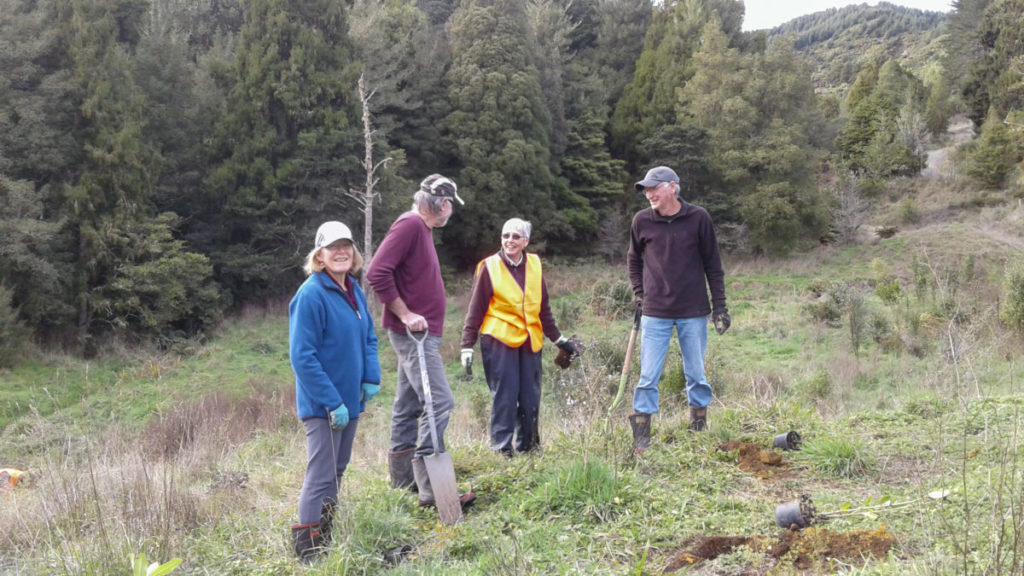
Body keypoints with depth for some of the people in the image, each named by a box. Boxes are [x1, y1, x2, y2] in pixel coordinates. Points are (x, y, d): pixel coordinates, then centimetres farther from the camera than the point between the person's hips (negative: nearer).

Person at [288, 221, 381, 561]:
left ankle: (325, 540, 32)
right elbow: (302, 356, -21)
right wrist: (332, 402, -22)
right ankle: (307, 551, 4)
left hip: (350, 398, 8)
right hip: (322, 405, -8)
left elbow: (368, 338, 15)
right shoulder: (311, 295, -19)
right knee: (321, 476, -5)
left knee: (337, 469, 18)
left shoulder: (353, 290, 6)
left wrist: (371, 378, -2)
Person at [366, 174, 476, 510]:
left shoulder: (421, 228, 17)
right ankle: (430, 488, -13)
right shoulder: (409, 224, -13)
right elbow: (377, 273, -21)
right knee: (439, 402, -14)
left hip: (419, 333, 10)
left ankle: (403, 479, 22)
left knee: (409, 404, 13)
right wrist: (405, 314, -20)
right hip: (414, 333, -10)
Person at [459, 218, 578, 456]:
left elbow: (543, 308, 18)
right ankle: (502, 449, 3)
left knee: (531, 398, 6)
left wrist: (558, 339, 20)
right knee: (504, 397, -6)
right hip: (499, 341, -4)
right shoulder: (489, 267, -3)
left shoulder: (534, 265, 9)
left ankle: (528, 446, 19)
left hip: (530, 342, 4)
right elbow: (475, 310, -2)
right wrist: (467, 346, -6)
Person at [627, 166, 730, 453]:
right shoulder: (642, 221, 0)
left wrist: (719, 305, 1)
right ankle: (641, 437, 6)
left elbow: (713, 264, 2)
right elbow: (633, 259, 16)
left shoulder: (698, 218, -4)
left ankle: (699, 430, 25)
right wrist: (639, 294, 6)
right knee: (648, 377, -1)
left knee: (696, 375, 10)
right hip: (655, 313, 0)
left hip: (693, 312, 0)